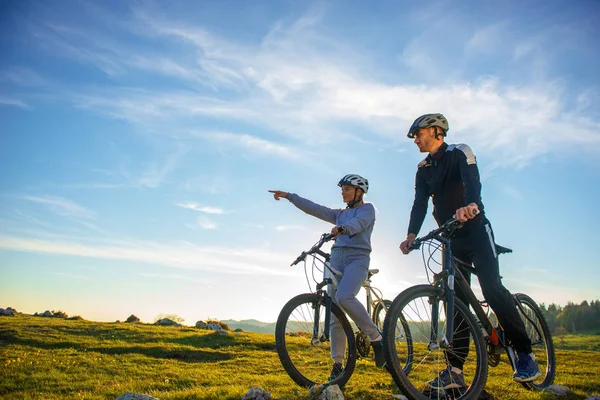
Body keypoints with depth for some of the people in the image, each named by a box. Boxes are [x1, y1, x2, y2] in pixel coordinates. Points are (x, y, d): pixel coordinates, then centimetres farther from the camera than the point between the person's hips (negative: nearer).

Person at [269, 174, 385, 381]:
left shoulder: (367, 209, 9)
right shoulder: (339, 214, 26)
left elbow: (358, 223, -14)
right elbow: (314, 208, 16)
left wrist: (342, 228, -37)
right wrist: (288, 196, 7)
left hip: (357, 257, -6)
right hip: (337, 259, 6)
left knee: (344, 297, -31)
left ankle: (376, 338, -16)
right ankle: (338, 364, 4)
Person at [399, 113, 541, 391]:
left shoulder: (459, 153, -5)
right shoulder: (423, 170, 10)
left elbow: (472, 181, -25)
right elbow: (420, 204, -2)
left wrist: (469, 205, -47)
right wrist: (412, 235, -20)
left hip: (475, 230, -5)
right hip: (450, 238, 5)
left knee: (492, 288, -19)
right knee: (455, 300, 1)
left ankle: (526, 355, -4)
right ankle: (455, 370, 2)